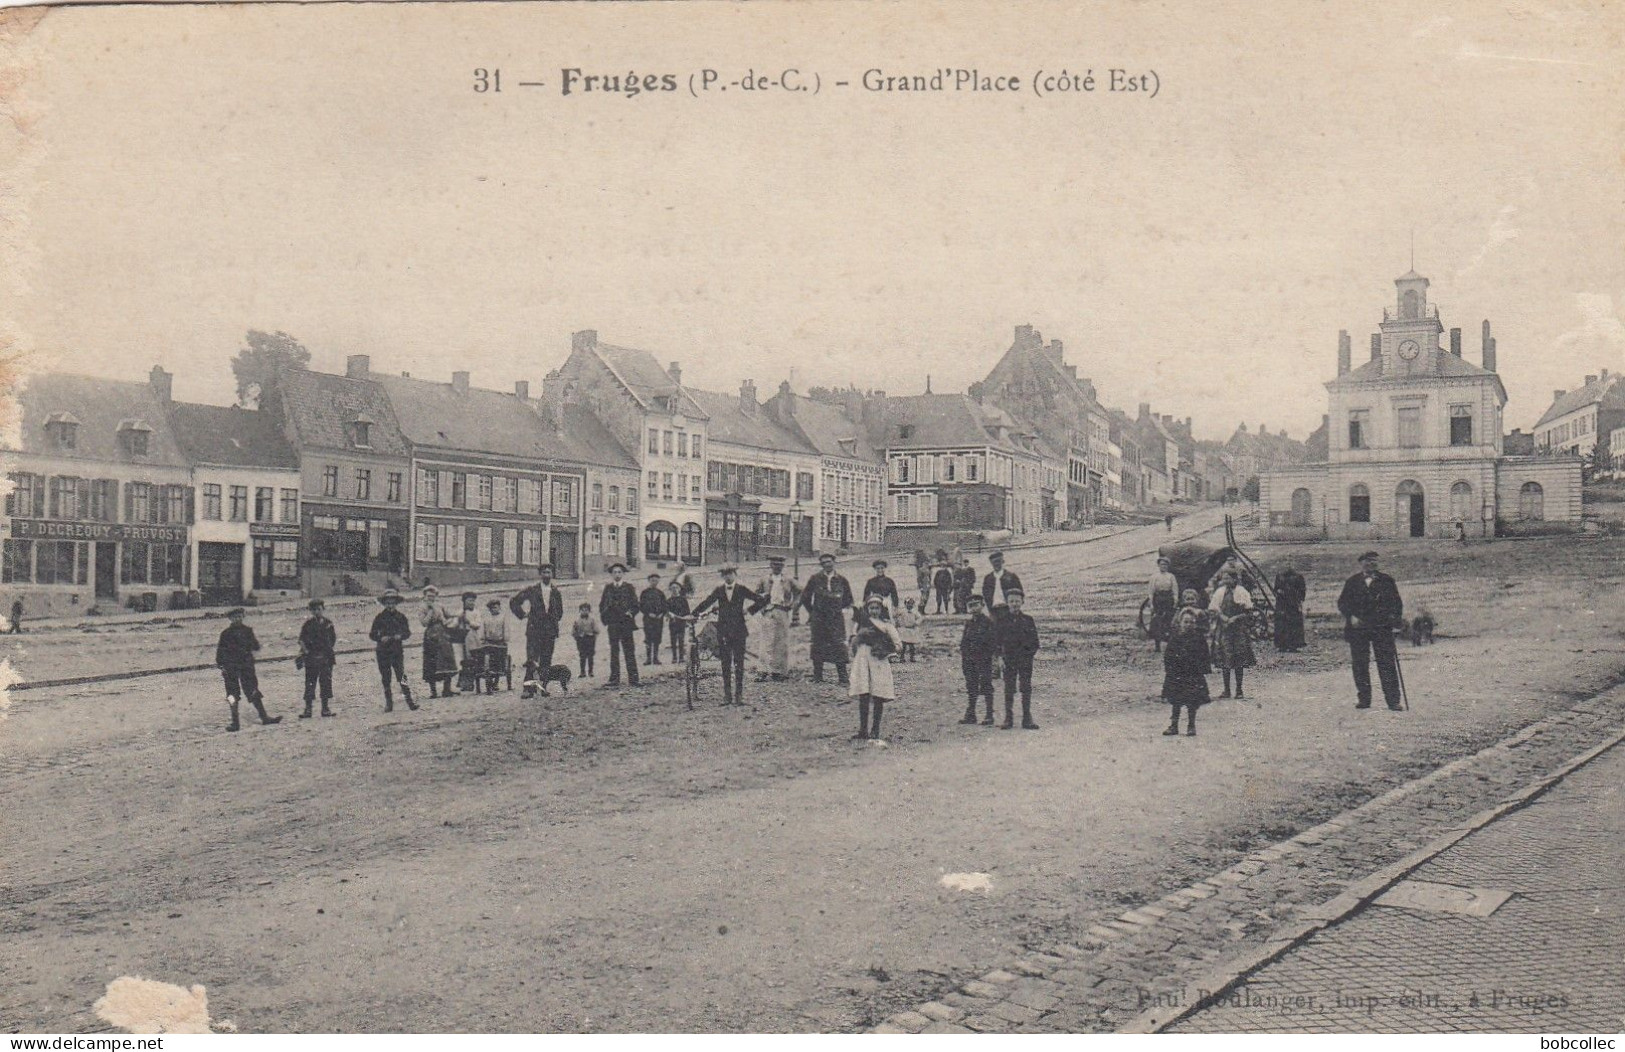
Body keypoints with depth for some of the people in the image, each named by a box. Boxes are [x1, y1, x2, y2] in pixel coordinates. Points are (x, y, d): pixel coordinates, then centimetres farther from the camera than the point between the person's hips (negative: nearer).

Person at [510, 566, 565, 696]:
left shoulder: (556, 592, 10)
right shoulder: (532, 591, 2)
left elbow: (559, 612, 23)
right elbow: (513, 602, 8)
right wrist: (522, 615, 3)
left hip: (550, 632, 3)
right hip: (534, 630, -3)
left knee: (546, 661, 3)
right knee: (532, 660, -11)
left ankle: (542, 687, 9)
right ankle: (528, 688, -14)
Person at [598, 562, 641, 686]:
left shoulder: (629, 587, 6)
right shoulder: (608, 588, 10)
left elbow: (635, 604, 5)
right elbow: (602, 605, 12)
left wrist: (631, 613, -11)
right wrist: (605, 619, 2)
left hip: (626, 623, -1)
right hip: (612, 624, 1)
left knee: (629, 651, -1)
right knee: (614, 651, 1)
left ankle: (633, 679, 0)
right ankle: (614, 679, 2)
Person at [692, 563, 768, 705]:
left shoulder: (741, 589, 3)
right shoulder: (719, 590, 9)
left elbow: (762, 600, 2)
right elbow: (706, 603, 5)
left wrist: (750, 610, -4)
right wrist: (694, 614, -6)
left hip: (738, 631, -2)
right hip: (723, 632, 2)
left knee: (739, 664, -2)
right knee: (725, 665, 3)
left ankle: (739, 696, 0)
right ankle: (727, 696, 7)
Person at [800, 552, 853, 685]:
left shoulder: (841, 580, 4)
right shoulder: (815, 579, 2)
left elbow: (848, 599, 17)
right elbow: (805, 597, 12)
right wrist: (812, 612, 15)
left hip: (836, 618, 0)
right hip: (819, 619, 0)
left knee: (839, 647, -7)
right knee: (818, 647, 3)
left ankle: (843, 678, -5)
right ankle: (817, 677, 12)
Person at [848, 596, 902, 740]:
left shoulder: (886, 624, 12)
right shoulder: (861, 623, 17)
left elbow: (898, 644, 6)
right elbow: (853, 644, 14)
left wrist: (885, 651, -8)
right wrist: (859, 635, -5)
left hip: (880, 662, -1)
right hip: (862, 659, 1)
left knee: (878, 696, -4)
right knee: (863, 696, -6)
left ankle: (875, 730, 4)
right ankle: (863, 730, -2)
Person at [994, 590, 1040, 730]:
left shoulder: (1028, 620, 7)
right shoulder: (1001, 620, 4)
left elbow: (1034, 638, 8)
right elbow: (997, 639, 4)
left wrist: (1035, 651, -4)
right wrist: (999, 656, -4)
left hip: (1026, 659, 0)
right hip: (1009, 659, 0)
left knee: (1026, 688, 1)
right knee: (1009, 689, 1)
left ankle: (1027, 719, 6)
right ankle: (1008, 719, 7)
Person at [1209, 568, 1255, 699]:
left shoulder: (1242, 592, -2)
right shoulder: (1220, 592, 6)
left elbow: (1248, 612, -3)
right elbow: (1213, 610, 6)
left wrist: (1235, 618, -15)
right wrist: (1222, 616, -13)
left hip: (1239, 628, -2)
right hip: (1223, 629, 2)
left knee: (1239, 662, 0)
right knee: (1224, 661, 0)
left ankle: (1239, 690, 8)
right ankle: (1226, 690, 7)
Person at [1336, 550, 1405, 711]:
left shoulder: (1386, 580, 9)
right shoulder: (1352, 582, 10)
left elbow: (1396, 601, 9)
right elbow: (1342, 603, 7)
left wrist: (1395, 617, -7)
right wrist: (1351, 617, -10)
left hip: (1382, 628, -1)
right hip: (1358, 628, 1)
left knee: (1387, 664, -5)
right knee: (1360, 665, 3)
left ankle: (1393, 700, -3)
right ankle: (1364, 699, 13)